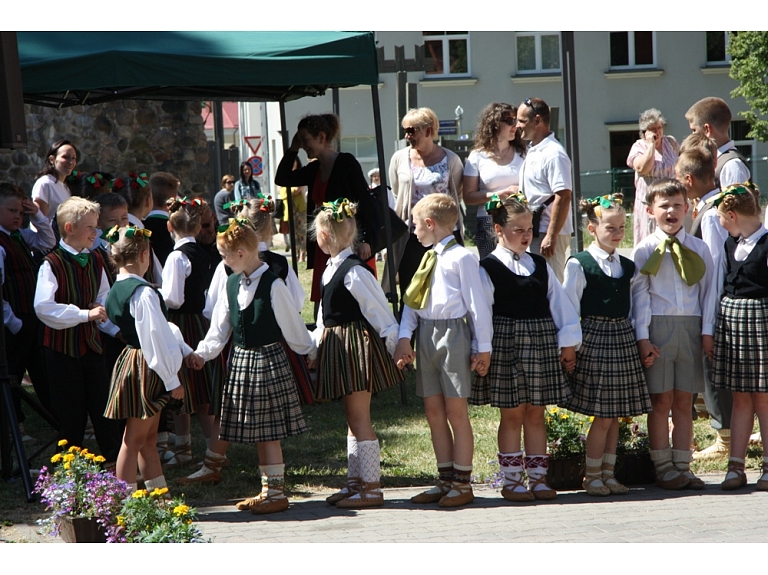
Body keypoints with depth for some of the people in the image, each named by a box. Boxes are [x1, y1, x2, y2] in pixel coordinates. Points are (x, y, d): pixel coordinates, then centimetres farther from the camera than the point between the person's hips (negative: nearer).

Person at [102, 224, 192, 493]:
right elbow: (156, 338, -21)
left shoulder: (116, 290, 7)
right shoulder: (143, 292, -22)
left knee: (149, 438, 16)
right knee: (135, 439, -2)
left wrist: (186, 350, 16)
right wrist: (172, 380, -14)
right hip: (145, 368, -9)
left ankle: (159, 493, 25)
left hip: (131, 361, 9)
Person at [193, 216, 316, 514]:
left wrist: (310, 352, 3)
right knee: (257, 433, 12)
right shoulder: (232, 284, 6)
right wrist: (200, 354, 1)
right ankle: (267, 490, 22)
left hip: (268, 360, -7)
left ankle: (276, 494, 6)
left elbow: (291, 326, -6)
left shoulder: (272, 285, -15)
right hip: (241, 360, 7)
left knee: (268, 432, -3)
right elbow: (219, 329, 10)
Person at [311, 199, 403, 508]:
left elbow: (379, 312, -15)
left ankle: (371, 488, -3)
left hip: (357, 344, -10)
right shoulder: (332, 268, 12)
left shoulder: (353, 271, -18)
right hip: (338, 346, 10)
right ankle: (355, 481, 22)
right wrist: (316, 340, 19)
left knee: (359, 417, -7)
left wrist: (393, 345, -11)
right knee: (352, 417, 15)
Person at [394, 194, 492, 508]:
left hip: (453, 332, -8)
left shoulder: (461, 257, -8)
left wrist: (483, 347, -10)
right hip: (426, 336, 8)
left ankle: (462, 483, 5)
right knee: (433, 411, 10)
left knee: (456, 411, -2)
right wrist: (405, 337, -1)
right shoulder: (427, 259, 16)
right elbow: (411, 300, 12)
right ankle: (446, 479, 18)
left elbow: (477, 303, -9)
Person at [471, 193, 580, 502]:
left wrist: (568, 342, 6)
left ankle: (538, 478, 13)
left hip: (541, 344, 4)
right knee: (512, 415, 1)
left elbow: (559, 303, 11)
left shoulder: (540, 265, 10)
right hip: (505, 345, -4)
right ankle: (512, 481, 8)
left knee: (536, 414, 8)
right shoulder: (487, 268, -5)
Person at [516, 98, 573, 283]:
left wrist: (551, 236, -24)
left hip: (547, 232, -9)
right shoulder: (532, 151, 14)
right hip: (533, 231, 9)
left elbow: (563, 197, -21)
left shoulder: (553, 154, -15)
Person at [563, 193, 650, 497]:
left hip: (623, 339, 6)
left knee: (616, 414, 7)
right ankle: (592, 476, 6)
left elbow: (634, 307, 15)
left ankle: (608, 473, 15)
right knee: (602, 416, -6)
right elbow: (570, 308, -5)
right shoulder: (579, 264, -5)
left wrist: (640, 340, 10)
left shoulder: (627, 266, 12)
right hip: (594, 338, -5)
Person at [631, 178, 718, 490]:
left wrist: (707, 331, 1)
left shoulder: (698, 248, 10)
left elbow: (708, 290, 9)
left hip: (691, 327, 2)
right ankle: (663, 468, 6)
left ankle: (682, 467, 11)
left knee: (684, 402, 6)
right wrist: (643, 337, -7)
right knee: (661, 400, 0)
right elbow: (640, 294, -1)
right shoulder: (645, 250, 2)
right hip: (658, 326, -2)